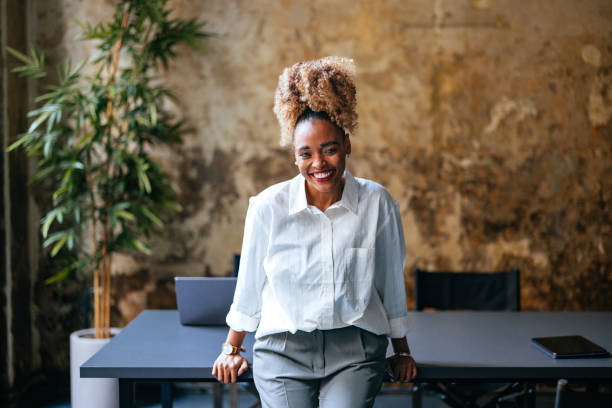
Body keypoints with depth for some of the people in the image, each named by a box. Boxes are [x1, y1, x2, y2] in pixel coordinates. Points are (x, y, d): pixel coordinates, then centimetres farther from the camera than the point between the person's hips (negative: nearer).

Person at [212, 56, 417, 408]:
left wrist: (401, 349, 20)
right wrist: (232, 347, 19)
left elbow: (392, 282, 10)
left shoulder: (377, 203, -2)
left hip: (355, 351, 0)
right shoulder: (268, 207, -3)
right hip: (284, 349, 0)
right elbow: (250, 282, 10)